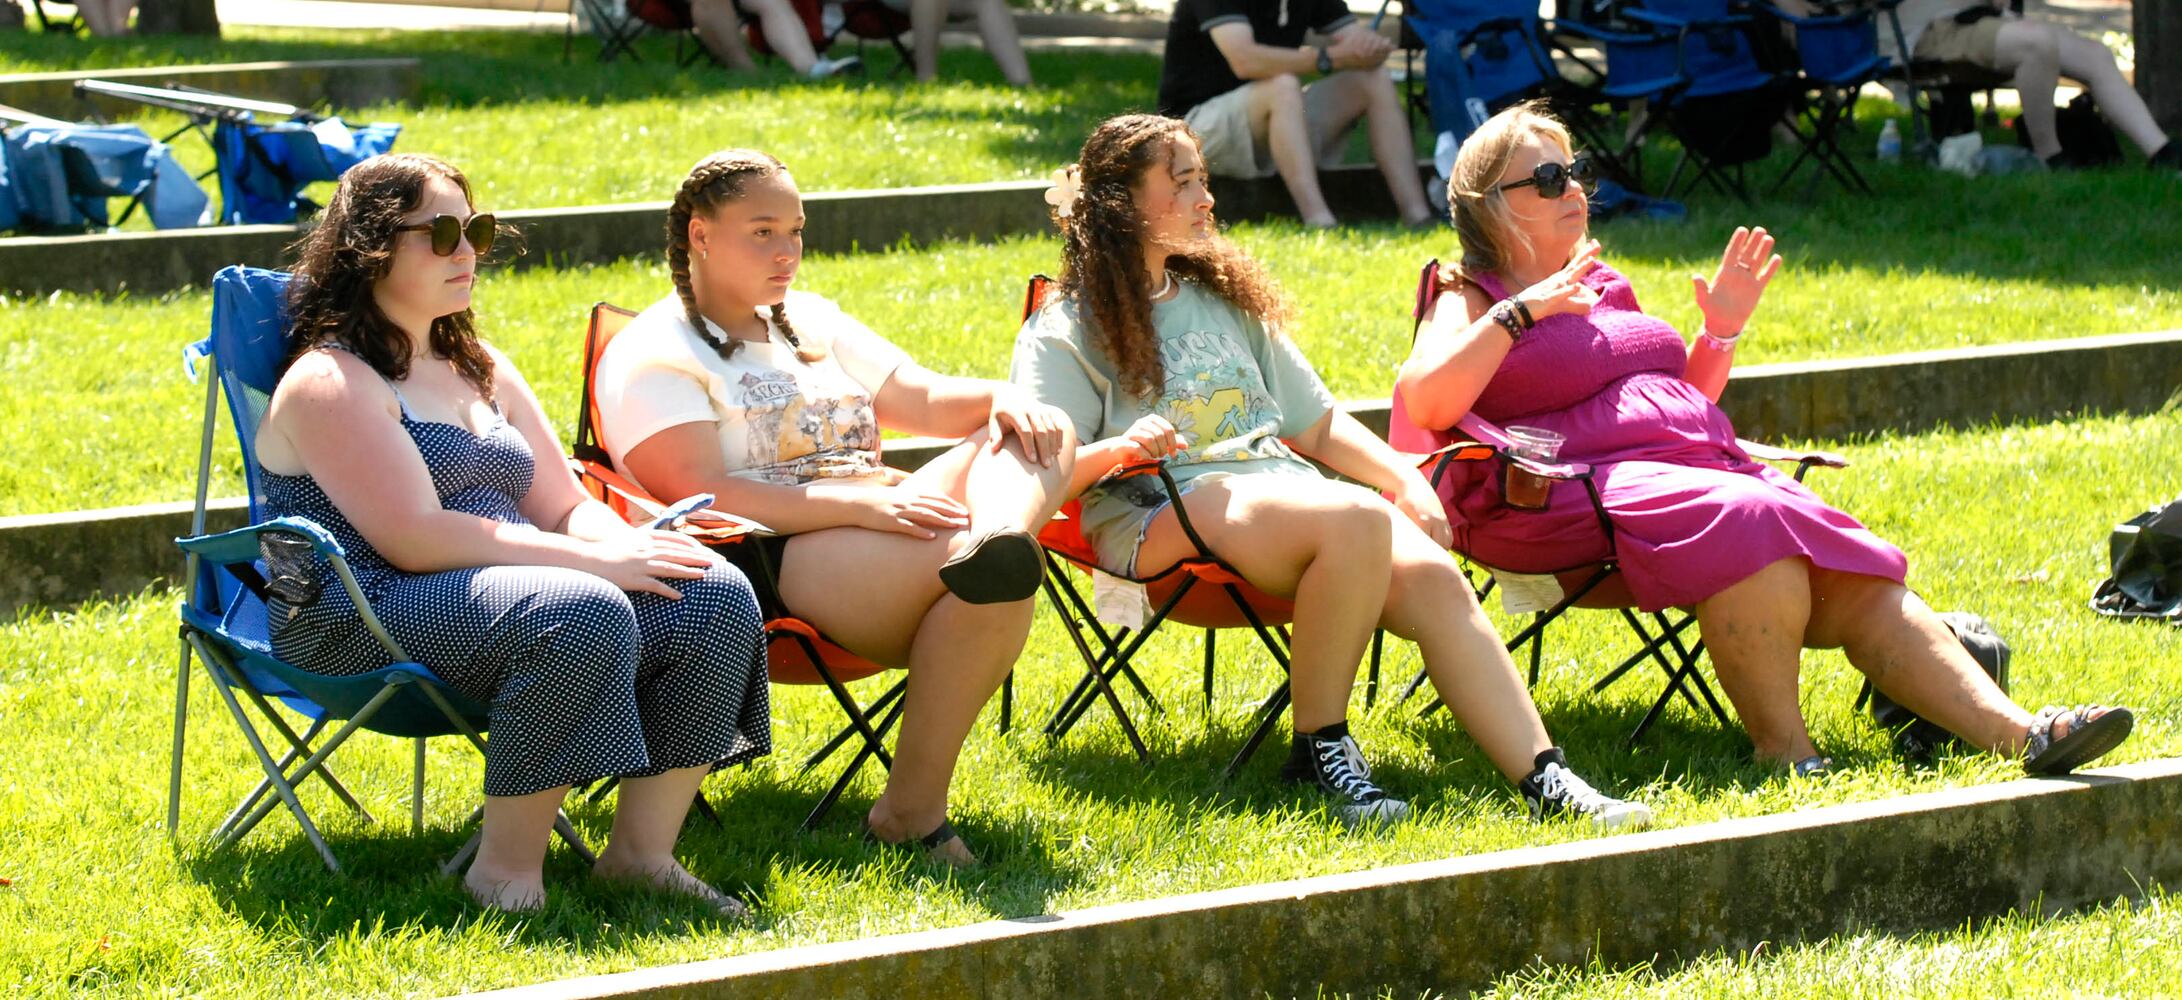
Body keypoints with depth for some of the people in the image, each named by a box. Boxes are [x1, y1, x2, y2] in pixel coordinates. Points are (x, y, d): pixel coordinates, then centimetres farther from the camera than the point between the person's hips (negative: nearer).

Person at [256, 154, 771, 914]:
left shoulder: (481, 369, 22)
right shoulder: (331, 383, -6)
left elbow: (565, 505, 18)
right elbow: (415, 537, -18)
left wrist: (628, 546, -8)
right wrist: (593, 562, -19)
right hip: (369, 614, -8)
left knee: (716, 598, -12)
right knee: (583, 616, -36)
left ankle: (641, 851, -12)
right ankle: (508, 872, -26)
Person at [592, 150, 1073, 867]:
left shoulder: (809, 322, 26)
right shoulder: (651, 358, -1)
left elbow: (924, 400, 25)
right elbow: (705, 494, -15)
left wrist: (1002, 399, 0)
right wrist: (864, 505, -25)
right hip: (774, 562, -8)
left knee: (1039, 436, -13)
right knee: (993, 582, -32)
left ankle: (997, 538, -48)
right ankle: (912, 806, -32)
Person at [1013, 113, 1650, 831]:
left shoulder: (1227, 304, 28)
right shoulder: (1062, 335, 7)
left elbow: (1317, 425, 26)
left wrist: (1407, 480, 10)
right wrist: (1117, 448, -26)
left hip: (1282, 488, 6)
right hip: (1161, 515, -6)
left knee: (1431, 574, -25)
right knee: (1357, 519, -35)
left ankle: (1544, 781, -35)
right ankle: (1318, 746, -23)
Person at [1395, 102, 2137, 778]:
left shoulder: (1603, 286, 26)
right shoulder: (1471, 300, 5)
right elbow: (1422, 403, -15)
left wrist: (1721, 331, 16)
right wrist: (1520, 313, -16)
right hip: (1578, 496, -7)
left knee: (1856, 578, -15)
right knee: (1748, 522, -36)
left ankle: (2014, 731, -28)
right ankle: (1783, 750, -34)